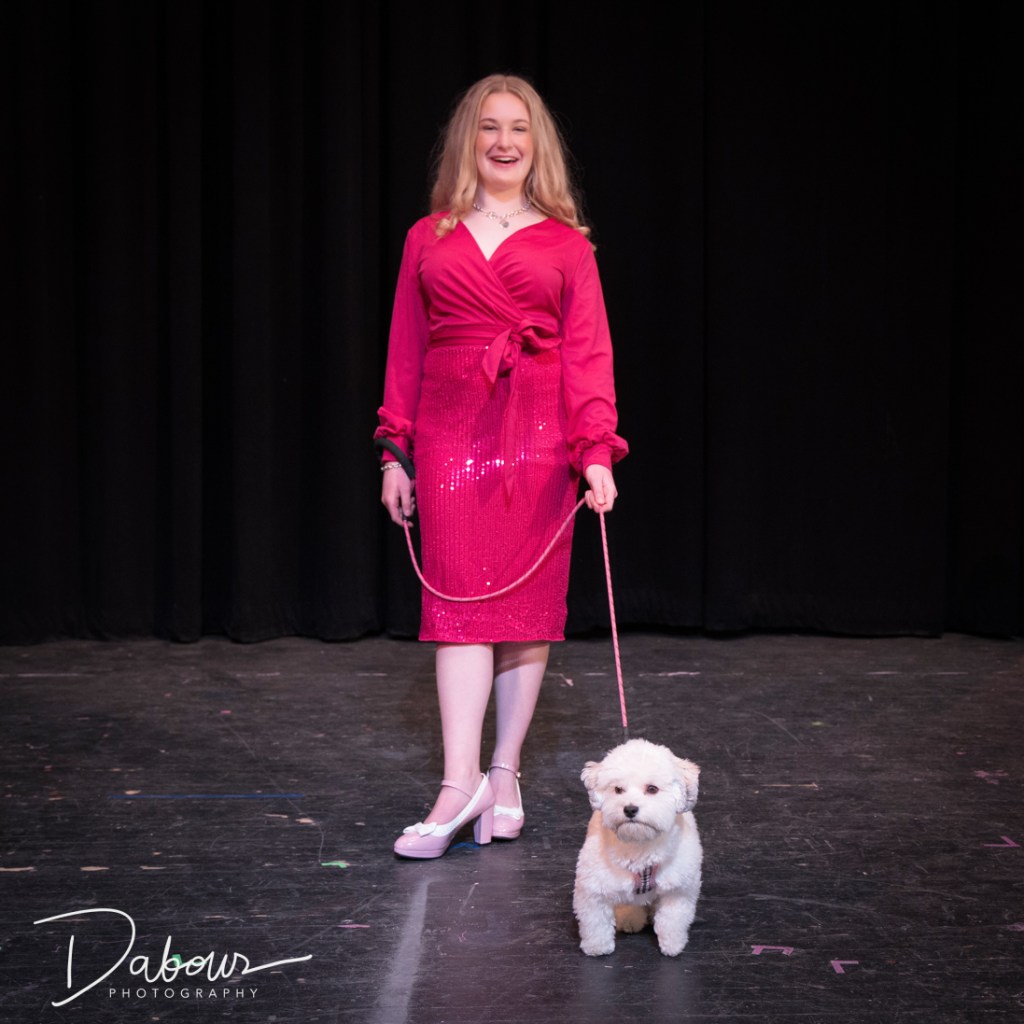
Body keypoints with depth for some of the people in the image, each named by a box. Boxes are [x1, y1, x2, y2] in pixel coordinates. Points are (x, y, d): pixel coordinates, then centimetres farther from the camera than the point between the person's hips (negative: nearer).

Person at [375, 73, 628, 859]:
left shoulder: (565, 245, 6)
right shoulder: (429, 239, 10)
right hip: (452, 433, 0)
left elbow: (589, 353, 0)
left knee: (530, 603, 3)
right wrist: (396, 452, 5)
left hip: (539, 437, 0)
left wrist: (596, 452, -10)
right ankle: (461, 785, -8)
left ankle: (505, 775, 14)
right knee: (461, 600, -6)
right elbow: (406, 351, 10)